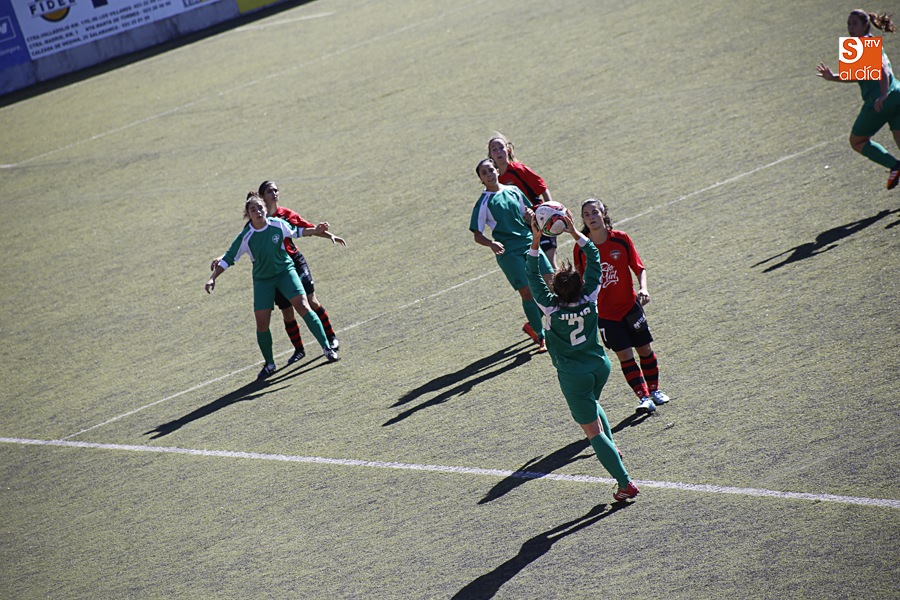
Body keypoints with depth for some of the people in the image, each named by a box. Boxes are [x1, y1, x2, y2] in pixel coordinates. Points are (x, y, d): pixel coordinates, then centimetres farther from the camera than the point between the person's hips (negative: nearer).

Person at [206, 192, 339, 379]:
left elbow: (296, 231, 11)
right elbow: (228, 258, -10)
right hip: (262, 280, 0)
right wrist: (213, 278, -19)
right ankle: (269, 364, 18)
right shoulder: (245, 237, -16)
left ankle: (327, 348, -7)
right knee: (261, 324, -4)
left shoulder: (278, 224, -11)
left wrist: (315, 230, 0)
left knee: (303, 307, -18)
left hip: (285, 271, 0)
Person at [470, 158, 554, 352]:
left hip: (529, 243, 5)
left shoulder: (513, 191, 11)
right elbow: (477, 235, -4)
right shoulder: (483, 203, -3)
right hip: (508, 251, -5)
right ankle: (541, 336, -1)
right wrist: (491, 244, -24)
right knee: (527, 292, -11)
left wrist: (530, 216, -3)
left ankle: (532, 325, 17)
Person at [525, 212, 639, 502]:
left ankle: (625, 483, -5)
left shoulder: (550, 307, -21)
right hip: (600, 365, 5)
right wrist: (575, 232, -6)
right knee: (591, 402, 38)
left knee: (593, 431, -1)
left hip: (573, 375, -5)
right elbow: (594, 259, -4)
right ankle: (611, 448, 36)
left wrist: (536, 241, -15)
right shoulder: (590, 298, -13)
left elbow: (532, 275, -13)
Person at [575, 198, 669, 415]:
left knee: (645, 349, 10)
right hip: (604, 313, -1)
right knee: (624, 355, -6)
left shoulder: (621, 239, -7)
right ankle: (644, 397, -2)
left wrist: (643, 289, -17)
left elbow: (639, 268, -1)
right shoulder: (581, 248, -7)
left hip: (630, 305, 1)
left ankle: (654, 389, 30)